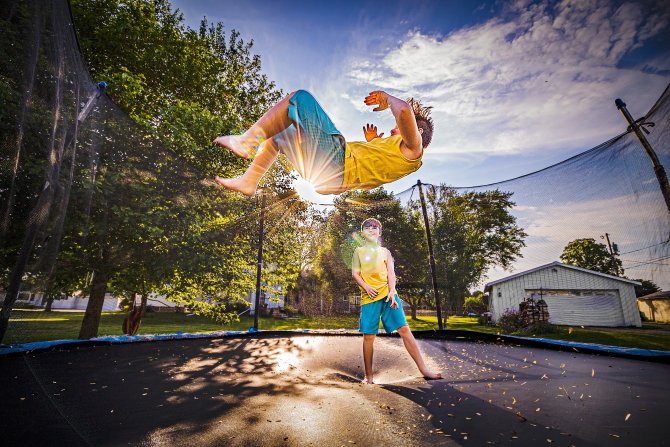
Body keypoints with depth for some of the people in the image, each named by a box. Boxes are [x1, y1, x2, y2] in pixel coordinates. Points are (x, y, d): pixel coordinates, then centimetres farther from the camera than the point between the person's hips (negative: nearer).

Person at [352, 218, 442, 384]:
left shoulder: (385, 251, 16)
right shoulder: (359, 252, 12)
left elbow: (391, 273, 5)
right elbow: (355, 273, 4)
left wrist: (392, 292, -11)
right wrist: (366, 287, -13)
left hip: (388, 295, 1)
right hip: (369, 297, -1)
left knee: (404, 329, -4)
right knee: (368, 336, 0)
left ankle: (424, 370, 2)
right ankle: (369, 376, 12)